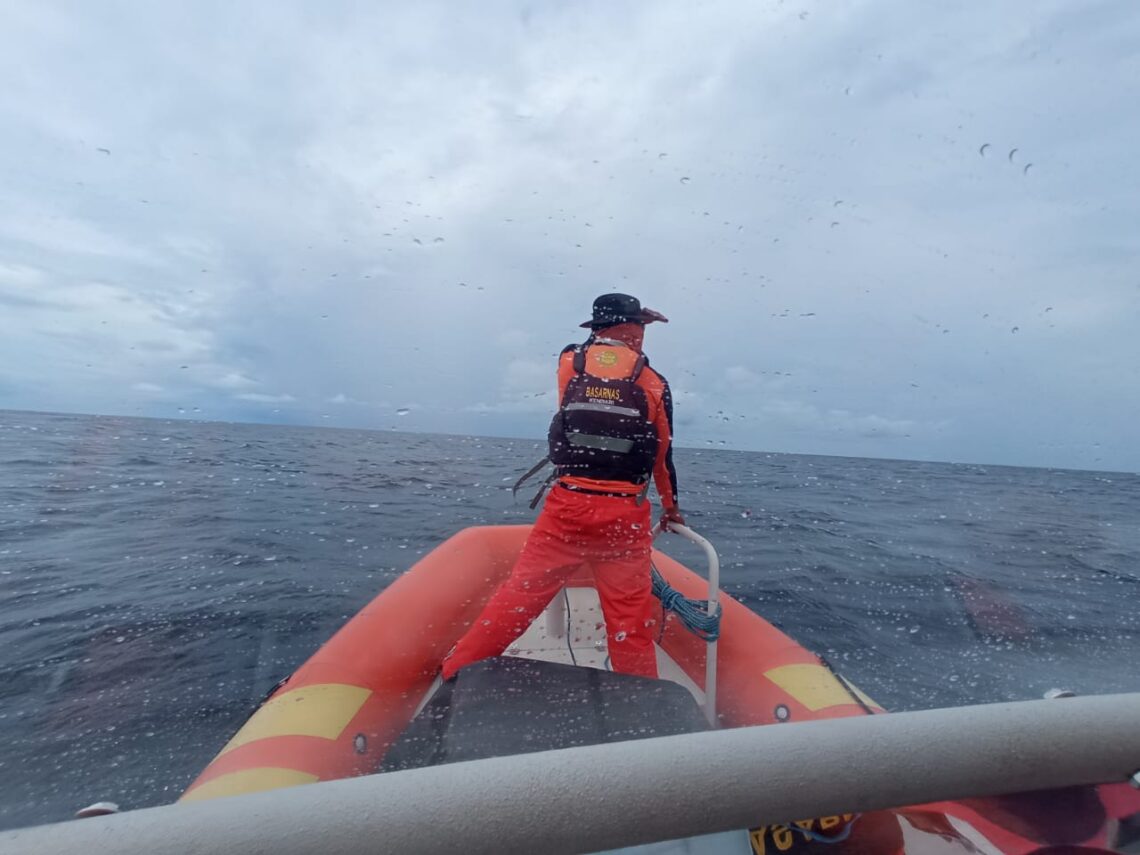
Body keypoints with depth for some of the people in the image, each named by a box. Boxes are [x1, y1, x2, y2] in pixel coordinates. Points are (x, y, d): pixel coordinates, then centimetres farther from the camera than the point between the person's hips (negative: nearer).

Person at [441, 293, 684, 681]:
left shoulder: (569, 362, 1)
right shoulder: (653, 383, 2)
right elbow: (663, 455, 12)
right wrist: (671, 507, 25)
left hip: (567, 506, 1)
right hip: (625, 517, 0)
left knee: (519, 594, 13)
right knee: (630, 622, 11)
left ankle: (456, 673, 25)